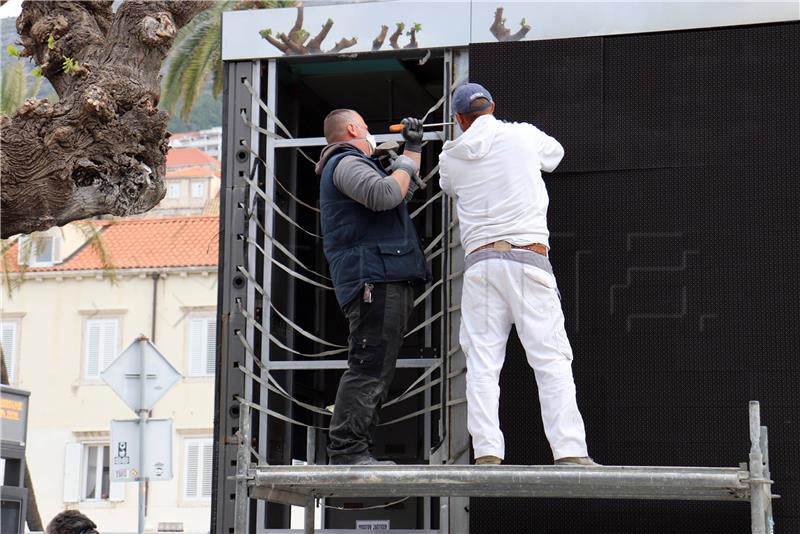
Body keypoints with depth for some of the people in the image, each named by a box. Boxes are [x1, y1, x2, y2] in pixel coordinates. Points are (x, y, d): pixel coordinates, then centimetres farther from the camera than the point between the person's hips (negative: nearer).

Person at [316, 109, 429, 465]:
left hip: (388, 280, 11)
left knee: (375, 371, 8)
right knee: (368, 368, -17)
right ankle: (346, 449, -20)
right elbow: (384, 194, -22)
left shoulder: (351, 166, 31)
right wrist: (405, 166, -4)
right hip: (373, 278, -11)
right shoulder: (346, 163, -4)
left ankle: (355, 451, 8)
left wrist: (413, 148, 39)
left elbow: (402, 191, 41)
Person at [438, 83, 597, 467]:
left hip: (479, 260, 2)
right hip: (528, 258, -2)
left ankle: (487, 452, -6)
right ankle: (569, 451, -12)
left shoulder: (451, 157, 9)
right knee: (551, 356, -4)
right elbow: (554, 154, 26)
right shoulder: (523, 136, 6)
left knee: (482, 362, 4)